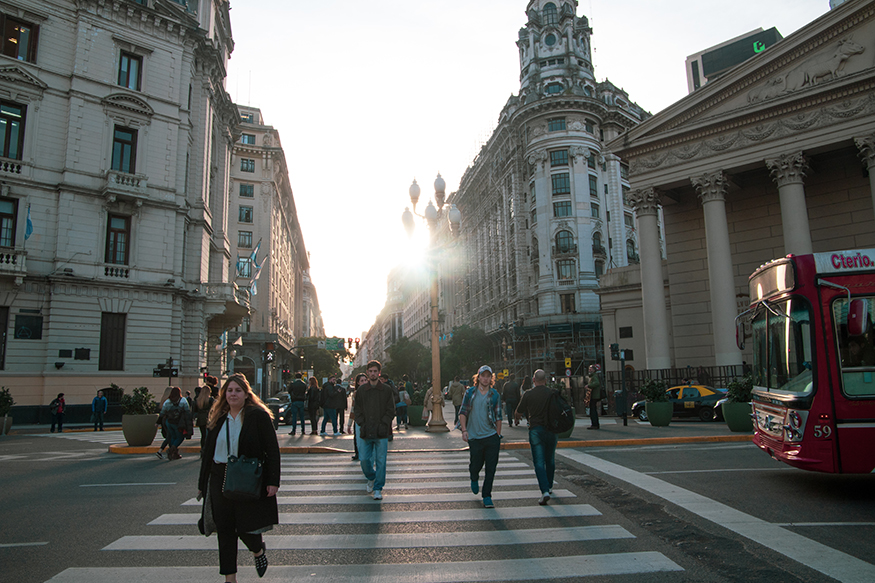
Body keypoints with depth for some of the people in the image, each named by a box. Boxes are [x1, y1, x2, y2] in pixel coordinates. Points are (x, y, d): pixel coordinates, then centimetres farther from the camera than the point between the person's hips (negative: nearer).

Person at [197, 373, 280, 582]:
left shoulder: (259, 416, -6)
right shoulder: (218, 419, 10)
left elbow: (272, 450, -8)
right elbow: (208, 453, 16)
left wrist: (273, 481, -14)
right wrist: (202, 484, 16)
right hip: (220, 481, 5)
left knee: (246, 527, -1)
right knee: (224, 530, 7)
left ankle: (258, 550, 33)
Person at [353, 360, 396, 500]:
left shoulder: (386, 390, 2)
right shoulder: (361, 390, 6)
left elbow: (391, 410, 2)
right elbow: (357, 409, 8)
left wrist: (383, 425, -9)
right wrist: (362, 424, -4)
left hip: (381, 432, -1)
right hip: (365, 432, 2)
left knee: (380, 461, 0)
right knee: (364, 459, 4)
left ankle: (378, 489, 13)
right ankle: (371, 478, 34)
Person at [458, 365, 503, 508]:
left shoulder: (495, 395, 4)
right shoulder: (470, 393, 2)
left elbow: (498, 417, 9)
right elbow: (463, 412, 4)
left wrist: (498, 436, 7)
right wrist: (464, 430, -8)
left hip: (492, 437, 1)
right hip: (474, 437, 0)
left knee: (491, 468, -1)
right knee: (476, 465, 7)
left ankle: (487, 497, 11)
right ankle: (474, 479, 43)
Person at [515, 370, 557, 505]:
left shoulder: (528, 394, -5)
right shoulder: (553, 393, 0)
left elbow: (518, 413, 5)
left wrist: (516, 418, 27)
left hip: (535, 429, -2)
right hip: (551, 429, 2)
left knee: (539, 462, -2)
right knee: (550, 460, 18)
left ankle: (545, 491, -14)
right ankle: (549, 487, 32)